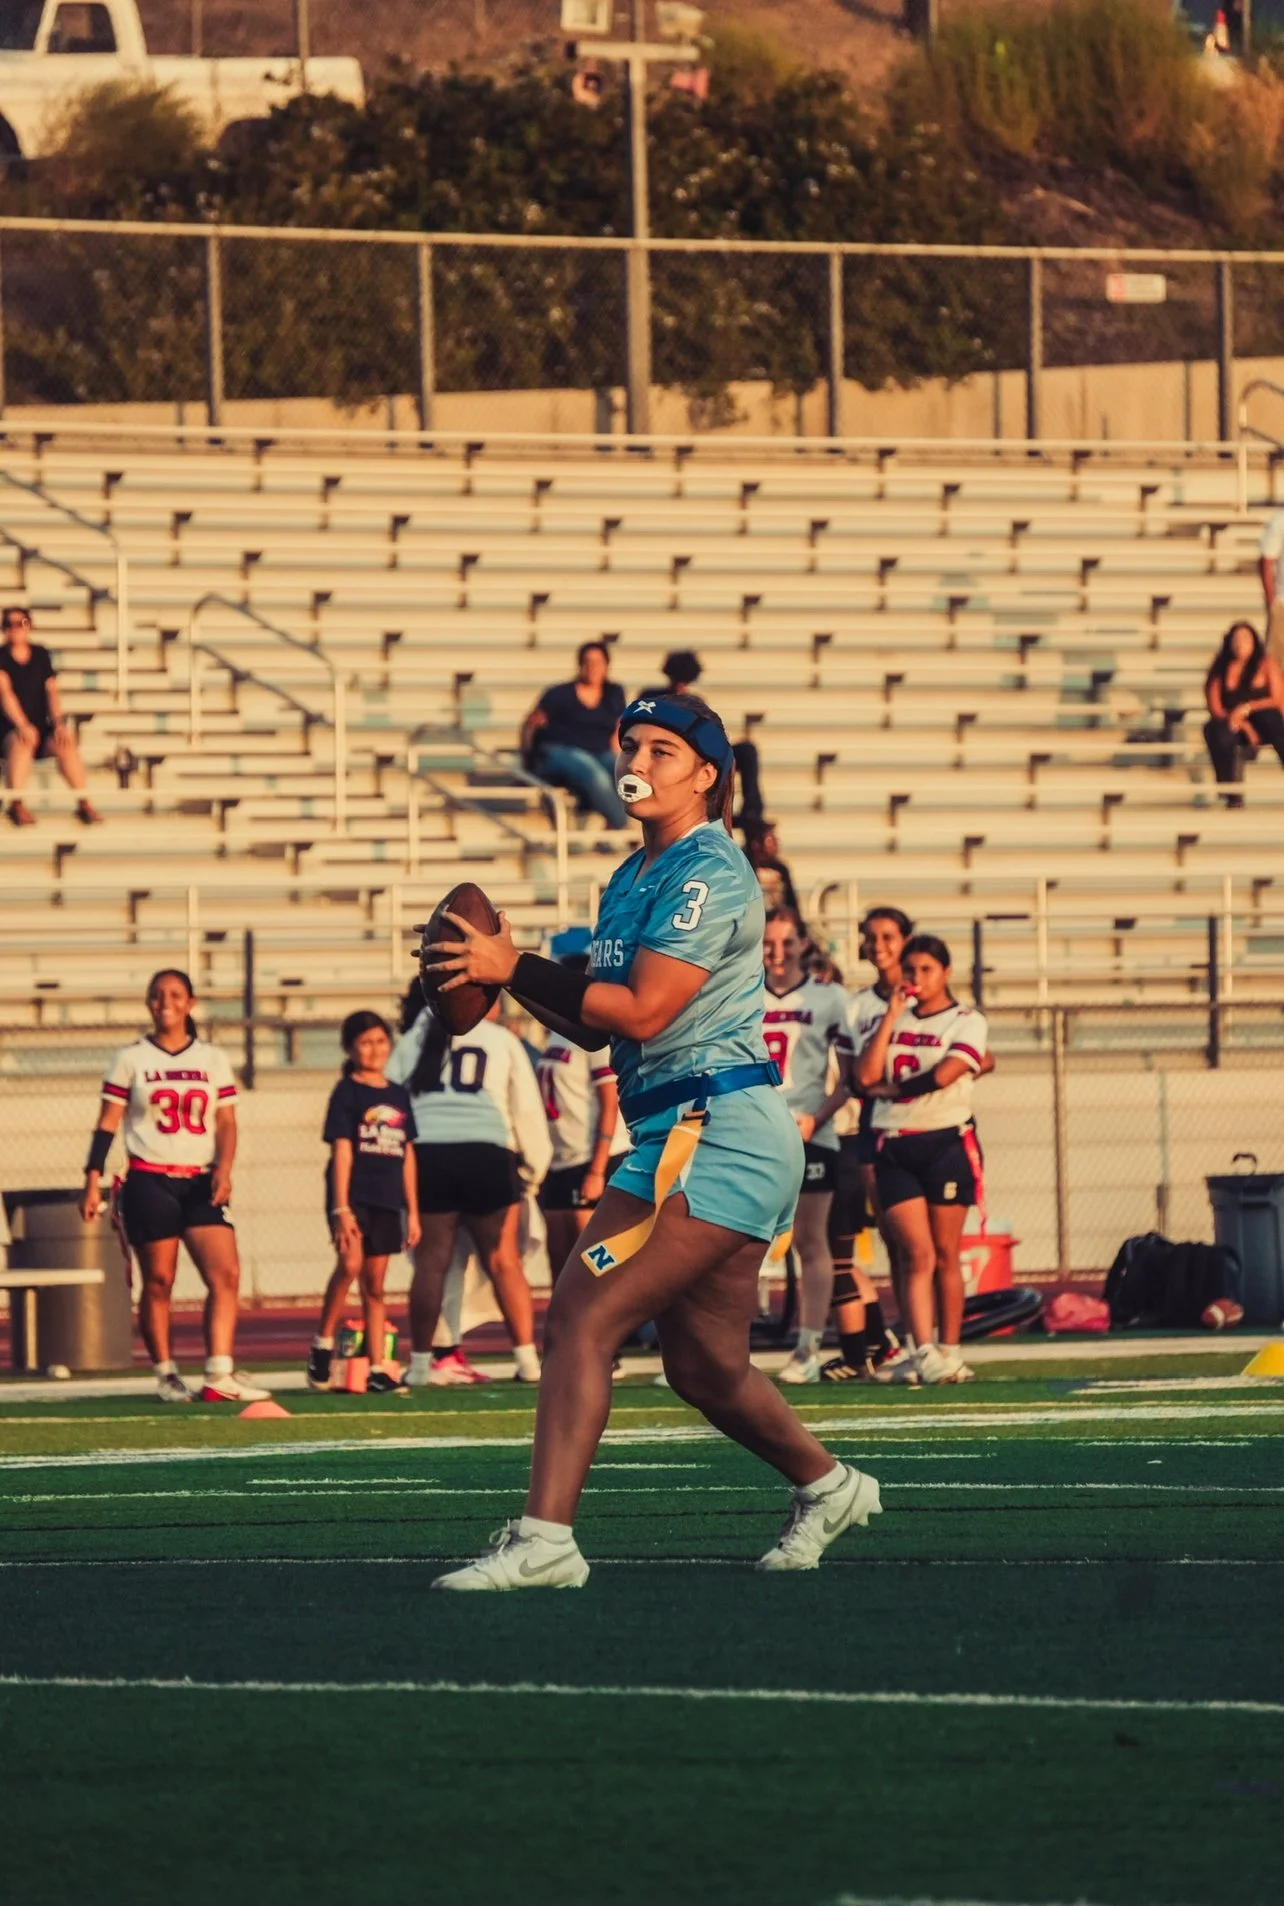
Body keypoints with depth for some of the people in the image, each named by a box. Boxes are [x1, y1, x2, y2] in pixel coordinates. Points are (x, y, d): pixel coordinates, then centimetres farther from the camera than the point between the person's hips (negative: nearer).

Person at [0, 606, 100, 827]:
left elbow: (51, 691, 3)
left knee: (65, 743, -27)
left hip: (40, 728, 3)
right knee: (22, 741, -37)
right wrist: (22, 726, -27)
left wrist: (59, 724, -13)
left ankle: (84, 803, -30)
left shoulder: (41, 655, 11)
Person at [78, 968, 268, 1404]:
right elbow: (108, 1123, 4)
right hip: (148, 1181, -2)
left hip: (201, 1182, 2)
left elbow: (226, 1123, 8)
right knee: (158, 1282, -1)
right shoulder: (131, 1058, 5)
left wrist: (224, 1168, -9)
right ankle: (166, 1375, 9)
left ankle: (219, 1375, -16)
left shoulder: (212, 1059, 11)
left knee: (226, 1274, -12)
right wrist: (93, 1181, -3)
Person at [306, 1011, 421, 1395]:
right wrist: (341, 1208, -16)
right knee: (350, 1262, -27)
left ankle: (377, 1371, 7)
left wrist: (413, 1211, 14)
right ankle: (322, 1344, -15)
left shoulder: (398, 1096, 14)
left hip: (387, 1201, 5)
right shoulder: (347, 1093, -2)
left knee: (375, 1286, 7)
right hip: (353, 1196, -5)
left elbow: (407, 1155, 18)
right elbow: (341, 1150, -8)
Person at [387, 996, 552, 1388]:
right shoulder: (502, 1041, 7)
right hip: (487, 1153, -2)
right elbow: (526, 1108, 6)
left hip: (427, 1154, 2)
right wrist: (537, 1165, 17)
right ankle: (527, 1359, 2)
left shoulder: (414, 1040, 13)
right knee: (503, 1261, 3)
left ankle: (420, 1362, 6)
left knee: (431, 1262, 5)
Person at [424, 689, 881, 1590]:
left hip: (719, 1135, -10)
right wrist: (510, 971, 2)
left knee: (582, 1319, -17)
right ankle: (827, 1487, 37)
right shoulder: (631, 881, 17)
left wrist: (513, 968, -14)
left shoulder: (708, 872, -11)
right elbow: (594, 1024, 19)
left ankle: (544, 1540, -20)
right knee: (706, 1365, 16)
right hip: (669, 1137, 10)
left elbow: (642, 1010, -18)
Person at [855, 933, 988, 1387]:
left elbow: (942, 1076, -13)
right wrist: (892, 1015, 0)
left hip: (946, 1143, -3)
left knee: (944, 1255, 1)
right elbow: (866, 1076, 0)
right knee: (916, 1253, -8)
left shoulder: (966, 1022, 2)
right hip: (894, 1146, 3)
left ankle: (949, 1352, 8)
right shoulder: (891, 1021, 15)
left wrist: (889, 1088, 0)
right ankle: (923, 1352, -15)